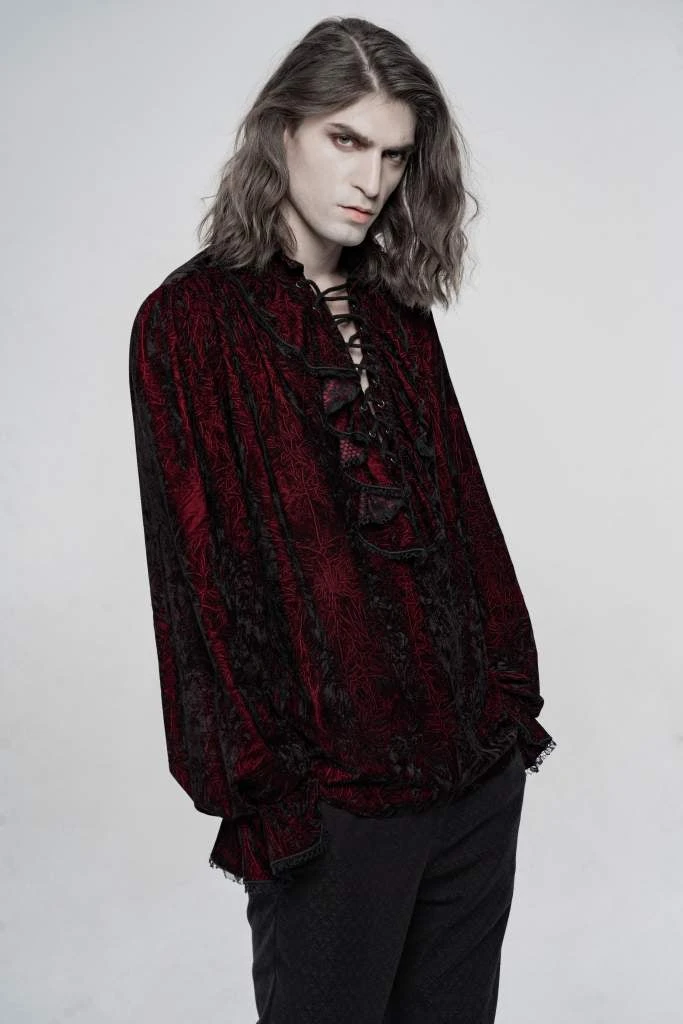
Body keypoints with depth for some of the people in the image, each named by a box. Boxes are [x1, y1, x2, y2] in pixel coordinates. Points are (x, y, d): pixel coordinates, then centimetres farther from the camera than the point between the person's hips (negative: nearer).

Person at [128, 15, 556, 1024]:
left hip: (479, 759, 6)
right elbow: (199, 566, -11)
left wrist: (512, 693, 9)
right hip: (334, 788, -5)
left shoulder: (397, 314, 9)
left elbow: (461, 507, 12)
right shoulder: (191, 318, -8)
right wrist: (261, 789, -12)